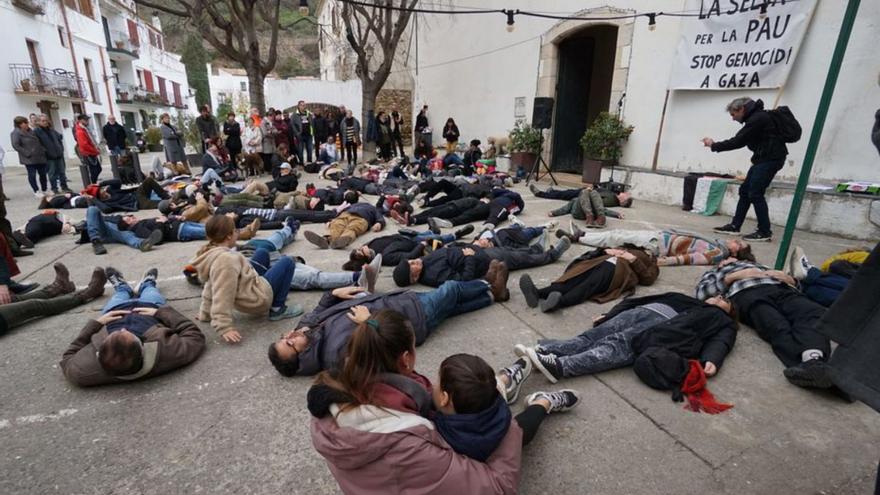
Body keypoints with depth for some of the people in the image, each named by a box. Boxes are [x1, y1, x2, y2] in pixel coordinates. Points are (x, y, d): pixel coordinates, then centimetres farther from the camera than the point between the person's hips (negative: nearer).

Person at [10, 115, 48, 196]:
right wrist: (27, 153, -16)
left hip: (40, 157, 6)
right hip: (29, 159, -6)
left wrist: (43, 150, 9)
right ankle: (36, 191, 9)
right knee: (32, 175, 0)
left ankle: (44, 190, 20)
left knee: (43, 174, 9)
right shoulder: (16, 133, -8)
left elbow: (38, 142, 21)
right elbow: (15, 145, -14)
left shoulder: (30, 131, 13)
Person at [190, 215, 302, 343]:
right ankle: (277, 309, 1)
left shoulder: (211, 254, 0)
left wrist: (205, 314, 17)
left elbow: (210, 289, 9)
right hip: (258, 298, -10)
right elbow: (222, 297, -34)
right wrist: (225, 328, -33)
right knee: (287, 262, -2)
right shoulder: (226, 259, -31)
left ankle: (277, 293, 31)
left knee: (262, 253, 21)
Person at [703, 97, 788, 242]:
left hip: (771, 158, -10)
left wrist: (714, 146, -10)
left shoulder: (757, 119, -17)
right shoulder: (754, 117, 14)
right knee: (745, 190, 11)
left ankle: (765, 232, -5)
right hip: (763, 158, 10)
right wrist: (716, 144, 7)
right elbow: (740, 140, 15)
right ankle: (735, 226, 17)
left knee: (755, 193, -11)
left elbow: (739, 141, -19)